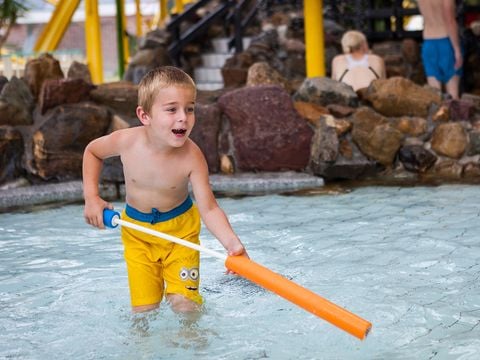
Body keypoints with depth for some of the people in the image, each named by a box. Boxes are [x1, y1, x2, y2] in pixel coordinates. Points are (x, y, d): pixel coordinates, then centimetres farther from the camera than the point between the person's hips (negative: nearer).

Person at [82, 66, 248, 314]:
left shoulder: (191, 156, -27)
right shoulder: (127, 142, -21)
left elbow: (209, 209, -27)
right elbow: (92, 151, 2)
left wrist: (232, 243, -45)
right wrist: (91, 198, -5)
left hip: (180, 230, -1)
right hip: (136, 230, 1)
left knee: (183, 302, -6)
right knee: (144, 309, 0)